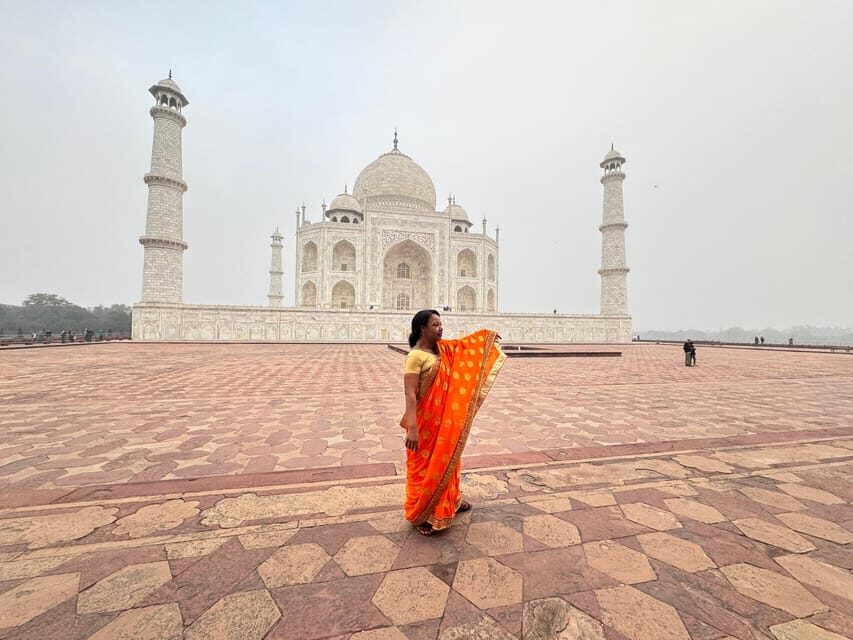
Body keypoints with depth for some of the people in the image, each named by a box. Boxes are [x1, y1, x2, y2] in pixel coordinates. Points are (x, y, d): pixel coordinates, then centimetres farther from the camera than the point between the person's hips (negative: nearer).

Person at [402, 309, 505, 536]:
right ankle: (418, 515, 23)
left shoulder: (441, 349, 4)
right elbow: (410, 394, -26)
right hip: (425, 422, -8)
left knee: (446, 458, 22)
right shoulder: (415, 356, -21)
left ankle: (450, 501, 43)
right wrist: (412, 428, -31)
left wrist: (487, 336, 30)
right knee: (424, 466, 5)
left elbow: (464, 344, 23)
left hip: (444, 419, 8)